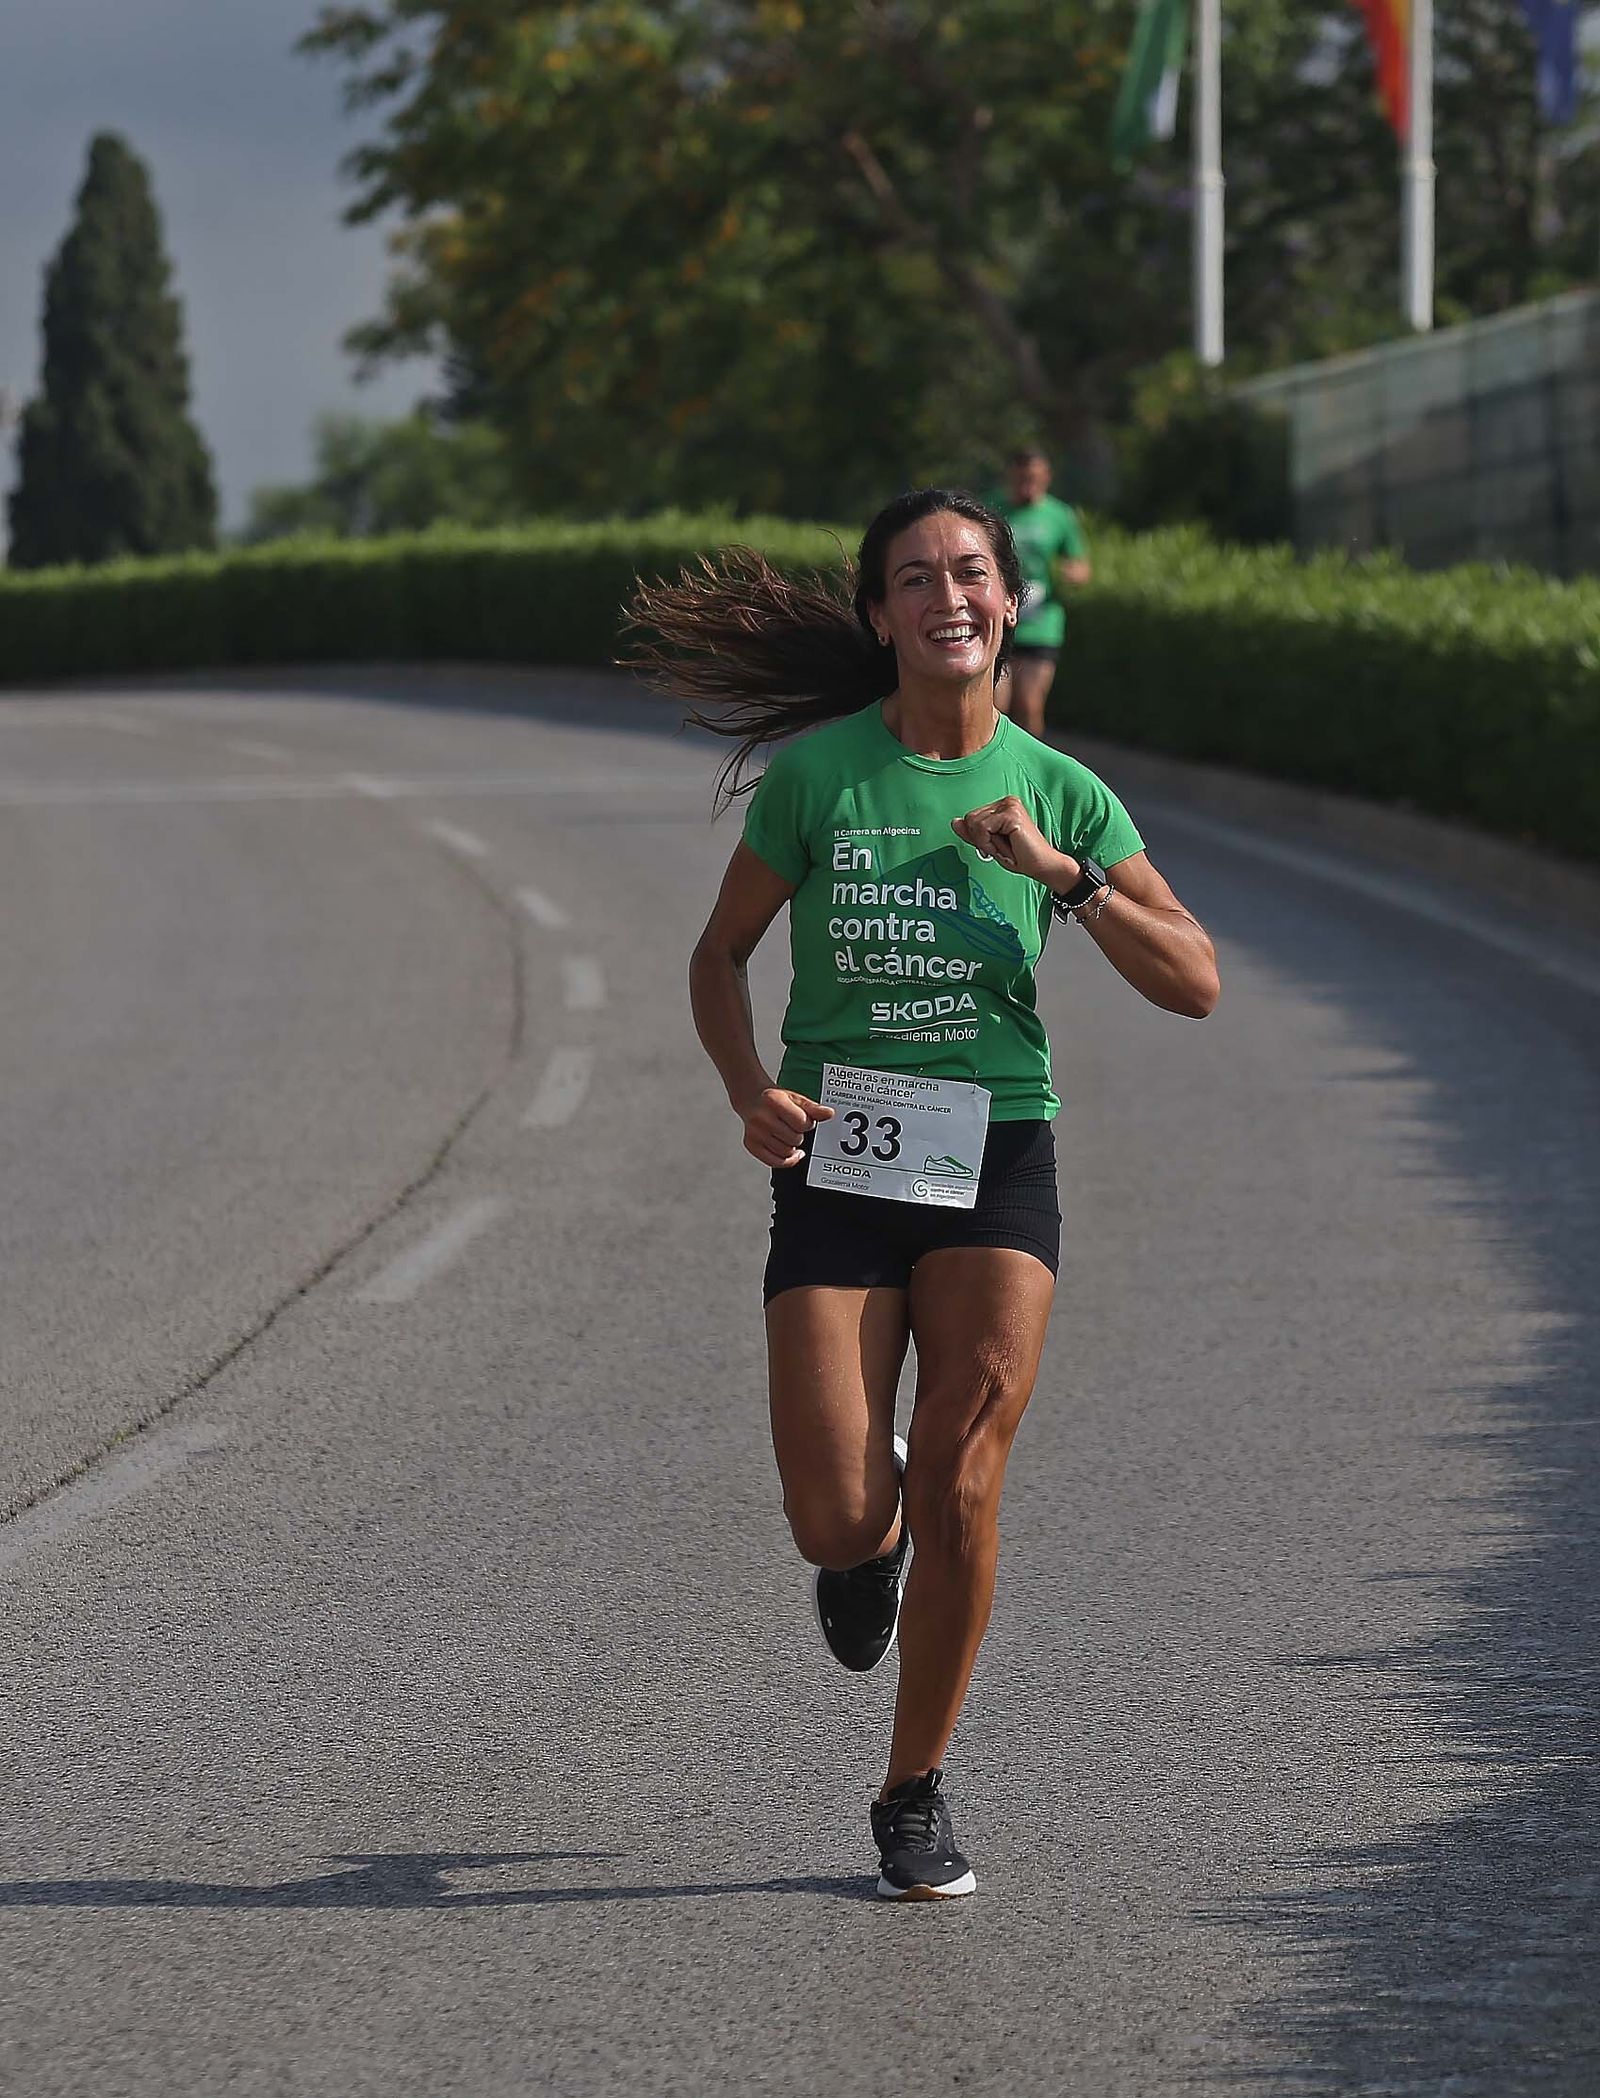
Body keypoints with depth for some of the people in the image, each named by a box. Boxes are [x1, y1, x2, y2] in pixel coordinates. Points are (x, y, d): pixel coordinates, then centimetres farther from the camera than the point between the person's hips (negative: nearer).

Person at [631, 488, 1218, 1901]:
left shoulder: (1058, 790, 2)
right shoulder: (817, 773, -1)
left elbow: (1195, 984, -1)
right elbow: (722, 953, 8)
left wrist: (1062, 873, -15)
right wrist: (750, 1090, -10)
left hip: (995, 1153, 1)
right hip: (837, 1162, -1)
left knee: (960, 1487, -11)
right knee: (839, 1523, -8)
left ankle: (917, 1793, 8)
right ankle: (872, 1534, 32)